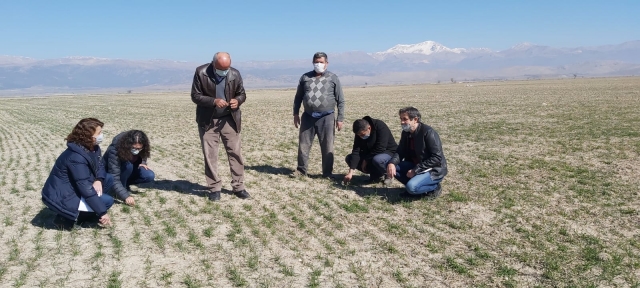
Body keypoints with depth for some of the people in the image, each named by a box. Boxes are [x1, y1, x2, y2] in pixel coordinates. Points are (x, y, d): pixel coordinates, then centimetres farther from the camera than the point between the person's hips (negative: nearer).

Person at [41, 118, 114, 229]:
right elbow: (86, 188, -30)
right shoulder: (76, 157, -29)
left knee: (108, 179, 4)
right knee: (107, 201, -15)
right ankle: (69, 218, -7)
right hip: (61, 198, -9)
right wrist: (102, 213, -27)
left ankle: (78, 210, 8)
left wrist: (99, 180, -17)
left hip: (73, 189, 9)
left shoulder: (92, 148, -1)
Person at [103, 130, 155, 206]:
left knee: (150, 176, -21)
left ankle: (125, 184, 2)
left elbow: (143, 155, 6)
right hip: (111, 171, -5)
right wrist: (126, 197, -47)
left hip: (131, 170, 5)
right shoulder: (115, 150, -37)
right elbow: (114, 179, -40)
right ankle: (118, 192, -14)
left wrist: (143, 163, -16)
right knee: (128, 166, -36)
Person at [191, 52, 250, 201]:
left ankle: (238, 187, 13)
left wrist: (237, 100, -18)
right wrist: (214, 101, -24)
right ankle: (214, 188, 14)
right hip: (208, 120, -1)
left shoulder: (235, 74, -6)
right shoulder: (201, 72, -12)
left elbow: (242, 94, 6)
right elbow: (195, 96, -10)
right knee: (210, 155, 3)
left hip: (229, 119, 2)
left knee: (235, 153, 4)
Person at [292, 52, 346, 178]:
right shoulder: (305, 77, 9)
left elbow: (340, 100, 2)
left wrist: (340, 118, -4)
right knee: (303, 145, 7)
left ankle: (328, 172, 13)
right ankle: (301, 169, 20)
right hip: (308, 117, 3)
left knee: (327, 147, 3)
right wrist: (296, 113, 8)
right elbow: (298, 97, 14)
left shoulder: (333, 78, 2)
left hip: (326, 118, -2)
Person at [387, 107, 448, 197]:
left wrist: (416, 170, -25)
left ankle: (434, 187, -2)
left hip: (434, 170, -7)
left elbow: (437, 158, -24)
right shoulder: (406, 133, 2)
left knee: (411, 187, -31)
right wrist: (392, 163, -20)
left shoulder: (428, 132, -21)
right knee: (391, 167, -9)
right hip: (415, 166, 8)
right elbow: (400, 152, 3)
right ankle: (414, 183, 3)